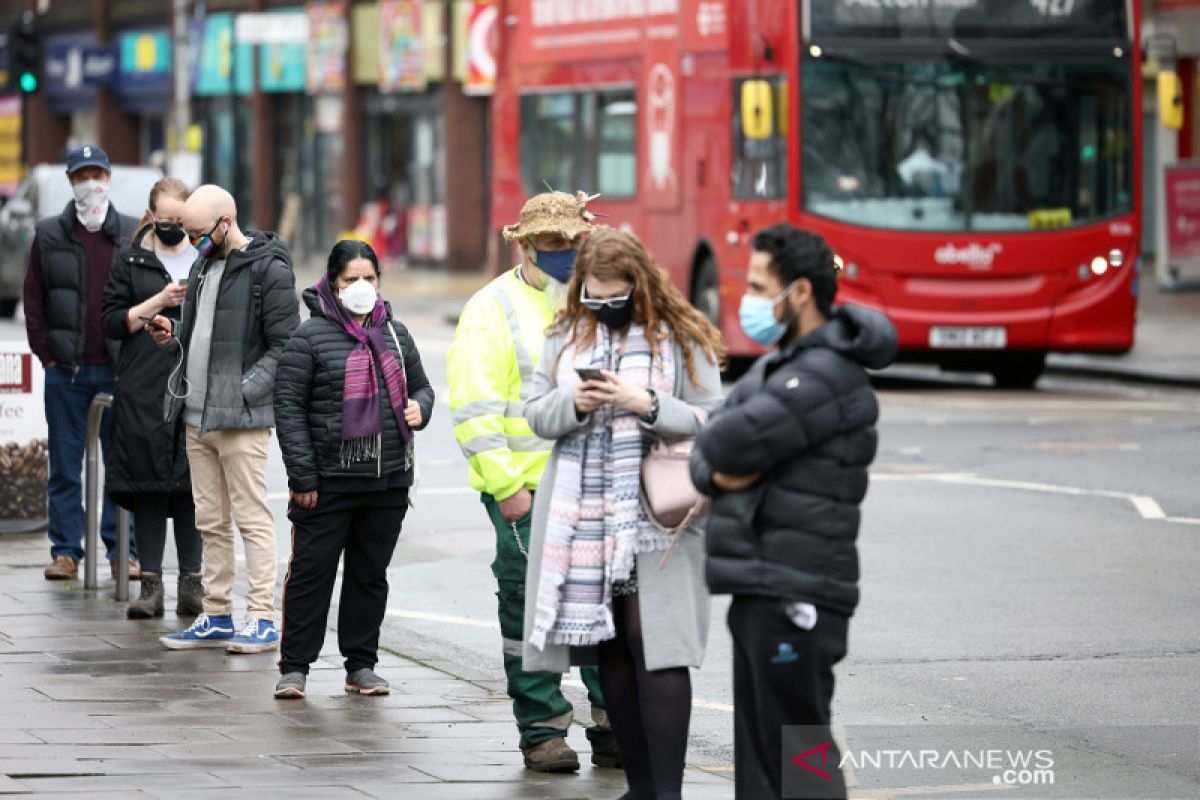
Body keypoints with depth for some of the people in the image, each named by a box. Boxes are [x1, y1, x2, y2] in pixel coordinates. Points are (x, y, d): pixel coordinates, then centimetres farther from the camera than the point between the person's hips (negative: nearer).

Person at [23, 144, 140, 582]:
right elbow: (34, 299, 7)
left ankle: (123, 550, 9)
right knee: (65, 464, 3)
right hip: (66, 371, 0)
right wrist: (46, 353, -1)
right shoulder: (50, 235, 6)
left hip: (119, 369, 0)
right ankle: (65, 550, 9)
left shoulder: (132, 235, 6)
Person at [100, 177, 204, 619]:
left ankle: (191, 583, 6)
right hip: (144, 393, -1)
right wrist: (158, 303, -9)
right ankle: (151, 584, 1)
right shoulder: (131, 262, 8)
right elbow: (112, 321, 2)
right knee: (149, 484, -2)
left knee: (193, 484, 0)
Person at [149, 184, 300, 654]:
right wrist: (173, 335, 6)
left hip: (241, 420, -8)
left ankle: (262, 619, -4)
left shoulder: (268, 268, -10)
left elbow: (285, 347, -12)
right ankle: (217, 619, 16)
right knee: (210, 522, 11)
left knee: (252, 519, -6)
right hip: (197, 418, 8)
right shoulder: (205, 264, 16)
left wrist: (243, 391, -18)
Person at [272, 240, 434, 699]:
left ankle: (361, 664, 19)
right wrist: (302, 475, -11)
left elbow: (421, 385, 26)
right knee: (312, 573, -1)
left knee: (370, 574, 10)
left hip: (388, 482, 5)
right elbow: (289, 406, -6)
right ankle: (295, 666, 5)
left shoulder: (395, 334, 13)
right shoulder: (310, 337, -4)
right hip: (328, 482, -5)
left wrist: (419, 407, 0)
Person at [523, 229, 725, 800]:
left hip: (655, 520, -5)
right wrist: (574, 403, -11)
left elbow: (711, 422, -5)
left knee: (655, 648, -11)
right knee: (608, 650, 8)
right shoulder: (565, 336, 11)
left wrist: (646, 405, -19)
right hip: (582, 521, 5)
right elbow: (536, 413, 10)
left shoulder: (681, 339, -2)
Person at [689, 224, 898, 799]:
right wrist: (722, 471, -8)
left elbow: (725, 444, -21)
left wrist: (725, 461, 1)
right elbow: (704, 462, 14)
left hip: (794, 598, -10)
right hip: (761, 595, 10)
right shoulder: (778, 368, 18)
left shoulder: (827, 377, -15)